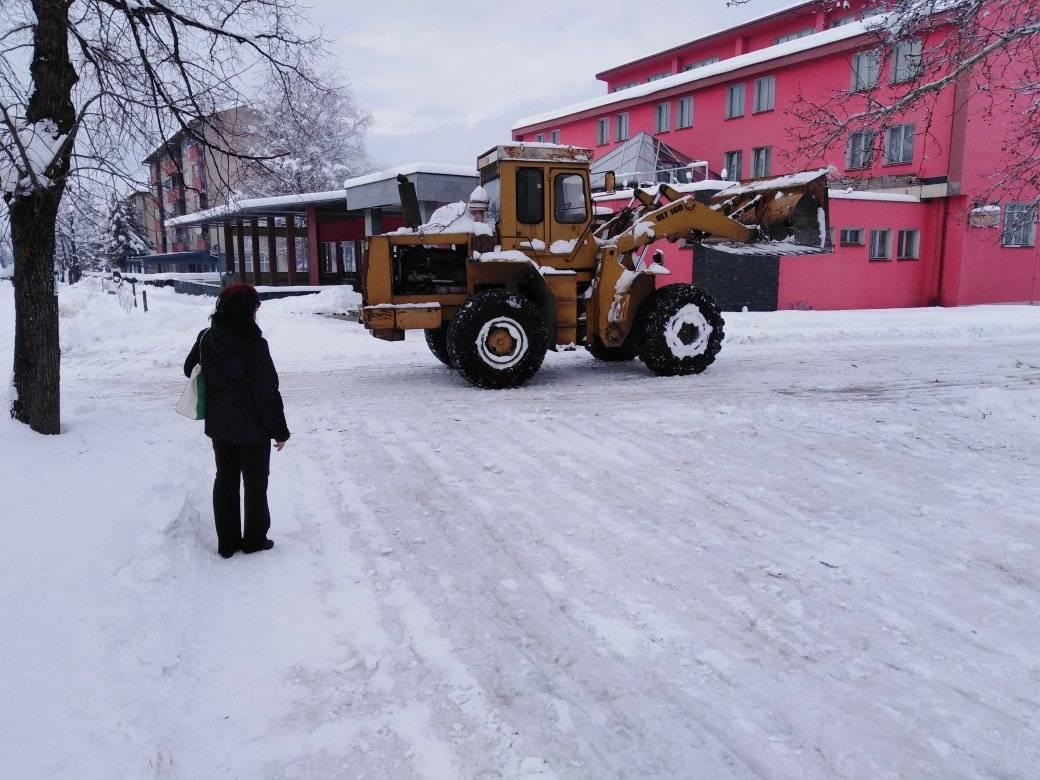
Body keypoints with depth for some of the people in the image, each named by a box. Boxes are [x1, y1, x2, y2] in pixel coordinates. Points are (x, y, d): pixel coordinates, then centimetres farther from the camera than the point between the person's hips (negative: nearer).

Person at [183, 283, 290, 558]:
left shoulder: (206, 339, -3)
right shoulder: (254, 345, -21)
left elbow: (190, 369, 14)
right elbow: (267, 392, -19)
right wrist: (279, 430, -11)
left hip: (219, 425, 5)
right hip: (253, 427, -5)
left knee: (225, 480, 16)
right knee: (255, 482, 11)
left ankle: (227, 542, 22)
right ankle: (255, 539, 20)